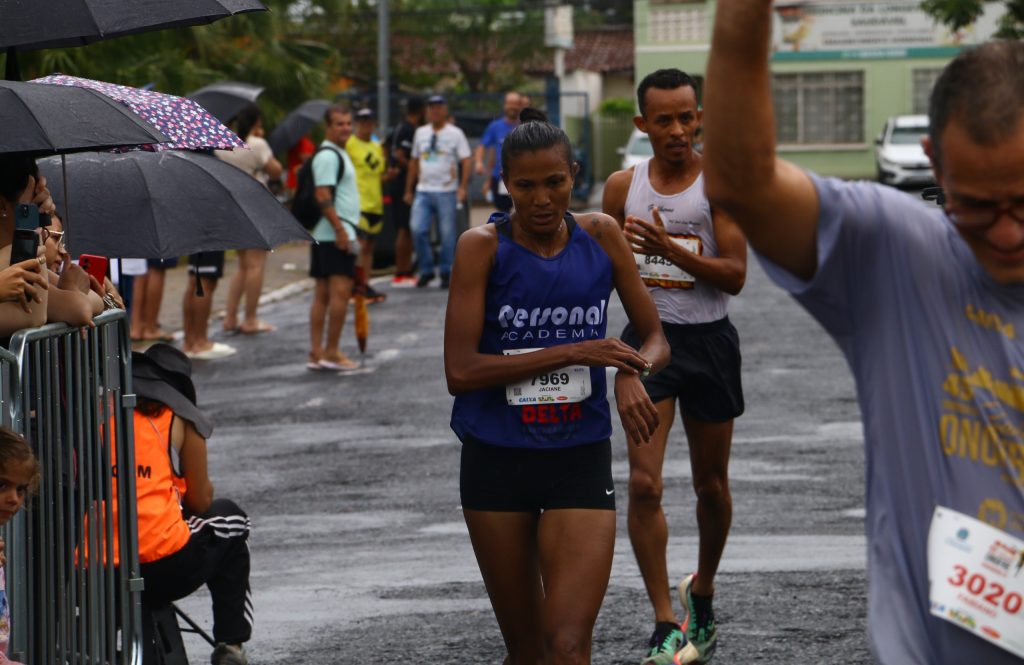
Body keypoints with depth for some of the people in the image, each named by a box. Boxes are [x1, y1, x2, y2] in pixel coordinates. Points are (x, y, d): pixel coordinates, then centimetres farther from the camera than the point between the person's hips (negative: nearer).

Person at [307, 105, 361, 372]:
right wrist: (340, 230, -24)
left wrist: (348, 230, 25)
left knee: (323, 294, 9)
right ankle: (331, 353, -10)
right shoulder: (328, 156, -13)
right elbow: (323, 196, -21)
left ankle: (316, 354, 10)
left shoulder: (339, 154, 19)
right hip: (335, 236, -11)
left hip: (330, 237, 11)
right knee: (340, 292, -11)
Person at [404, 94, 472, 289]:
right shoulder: (420, 133, 14)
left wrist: (462, 188, -15)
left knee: (447, 234, 0)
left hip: (446, 192, -3)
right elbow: (414, 162, 18)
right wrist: (409, 190, 15)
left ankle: (446, 272, 9)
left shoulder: (455, 134, 1)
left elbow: (466, 161, -4)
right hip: (423, 191, 3)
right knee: (418, 230, -7)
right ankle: (426, 270, 6)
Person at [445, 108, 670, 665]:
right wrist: (571, 353, -19)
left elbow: (654, 339, 10)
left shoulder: (601, 236, 1)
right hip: (496, 461, 0)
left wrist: (632, 373, -14)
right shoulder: (483, 247, -7)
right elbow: (459, 370, -14)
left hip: (580, 459, 0)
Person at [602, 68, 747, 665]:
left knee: (711, 484, 12)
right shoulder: (623, 187, 3)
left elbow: (735, 276, -13)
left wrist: (673, 252, -26)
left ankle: (702, 594, 38)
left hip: (709, 341, -1)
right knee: (644, 485, -12)